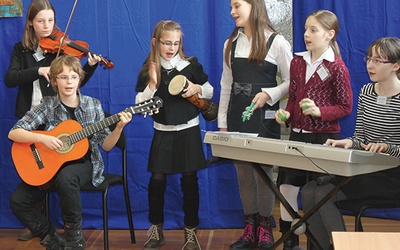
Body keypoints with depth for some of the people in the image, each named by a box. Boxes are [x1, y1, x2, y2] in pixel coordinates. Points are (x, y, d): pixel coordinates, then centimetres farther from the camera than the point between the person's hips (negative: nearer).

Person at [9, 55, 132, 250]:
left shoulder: (92, 105, -3)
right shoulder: (47, 106, -5)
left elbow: (106, 145, -2)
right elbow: (13, 134, -10)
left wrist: (119, 128, -20)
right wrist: (42, 138, -25)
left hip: (83, 162, -2)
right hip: (52, 164, 2)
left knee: (66, 178, -38)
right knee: (17, 200, -17)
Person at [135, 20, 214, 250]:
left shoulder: (191, 64, -3)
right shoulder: (148, 70, -2)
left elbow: (210, 91, 8)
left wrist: (197, 88, -13)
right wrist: (152, 84, -18)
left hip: (189, 130, 0)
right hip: (163, 132, 1)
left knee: (189, 179, 3)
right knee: (157, 179, -1)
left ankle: (191, 231, 17)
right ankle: (156, 229, 18)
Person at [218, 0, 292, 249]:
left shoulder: (276, 43, -6)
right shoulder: (231, 44, 9)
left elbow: (292, 81, -3)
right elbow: (226, 85, 11)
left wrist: (268, 94, -18)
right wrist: (222, 123, 9)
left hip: (264, 116, -5)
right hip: (237, 115, 5)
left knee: (263, 173, 0)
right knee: (243, 174, 8)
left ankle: (265, 227, 16)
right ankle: (250, 228, 20)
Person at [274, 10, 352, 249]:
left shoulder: (337, 67, -10)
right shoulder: (297, 62, 7)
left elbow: (345, 107, -7)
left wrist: (319, 112, -22)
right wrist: (286, 114, -3)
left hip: (324, 138, -5)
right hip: (297, 134, 6)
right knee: (286, 187, 6)